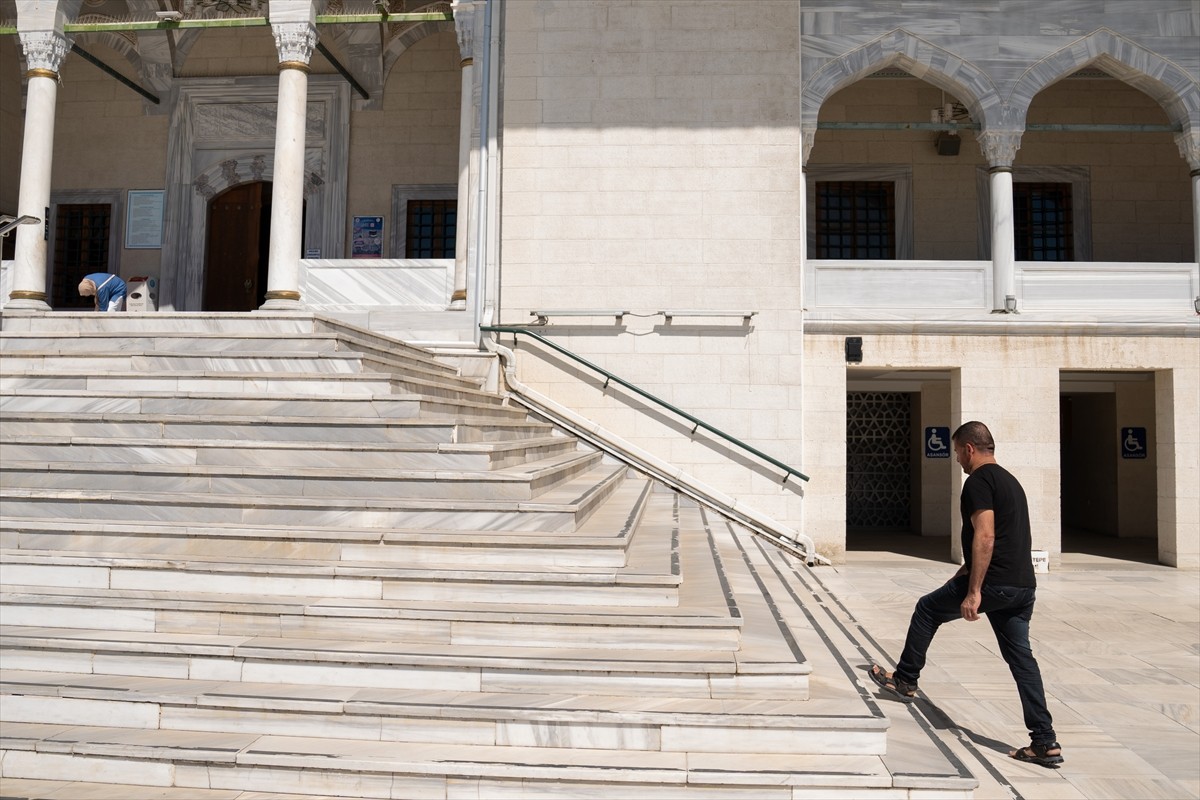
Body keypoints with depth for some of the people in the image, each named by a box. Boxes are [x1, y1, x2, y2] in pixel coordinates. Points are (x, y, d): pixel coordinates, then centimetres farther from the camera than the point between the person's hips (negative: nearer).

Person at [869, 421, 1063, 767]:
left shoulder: (978, 481, -10)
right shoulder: (1010, 481, 21)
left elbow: (984, 537, -21)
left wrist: (973, 592, -22)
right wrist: (967, 572, 34)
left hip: (994, 583, -9)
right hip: (1022, 586, 9)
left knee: (927, 609, 11)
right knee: (1021, 658, 10)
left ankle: (904, 680, 22)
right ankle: (1045, 742, 9)